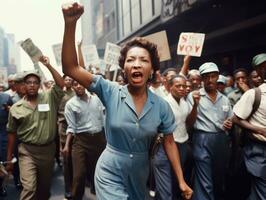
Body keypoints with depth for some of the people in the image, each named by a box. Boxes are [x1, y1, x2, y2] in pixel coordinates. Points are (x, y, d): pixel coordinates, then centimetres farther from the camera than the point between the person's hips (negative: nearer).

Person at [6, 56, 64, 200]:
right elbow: (12, 133, 5)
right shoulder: (16, 108, 0)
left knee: (45, 185, 17)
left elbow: (61, 84, -15)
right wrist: (9, 158, 7)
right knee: (28, 188, -13)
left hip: (48, 149, 1)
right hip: (27, 151, -1)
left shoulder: (49, 98, -1)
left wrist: (48, 65, -19)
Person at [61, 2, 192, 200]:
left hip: (139, 173, 3)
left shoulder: (161, 106, -11)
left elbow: (169, 142, 0)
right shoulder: (111, 92, -15)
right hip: (110, 173, -3)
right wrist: (70, 24, -35)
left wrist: (181, 181, 0)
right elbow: (71, 68, -22)